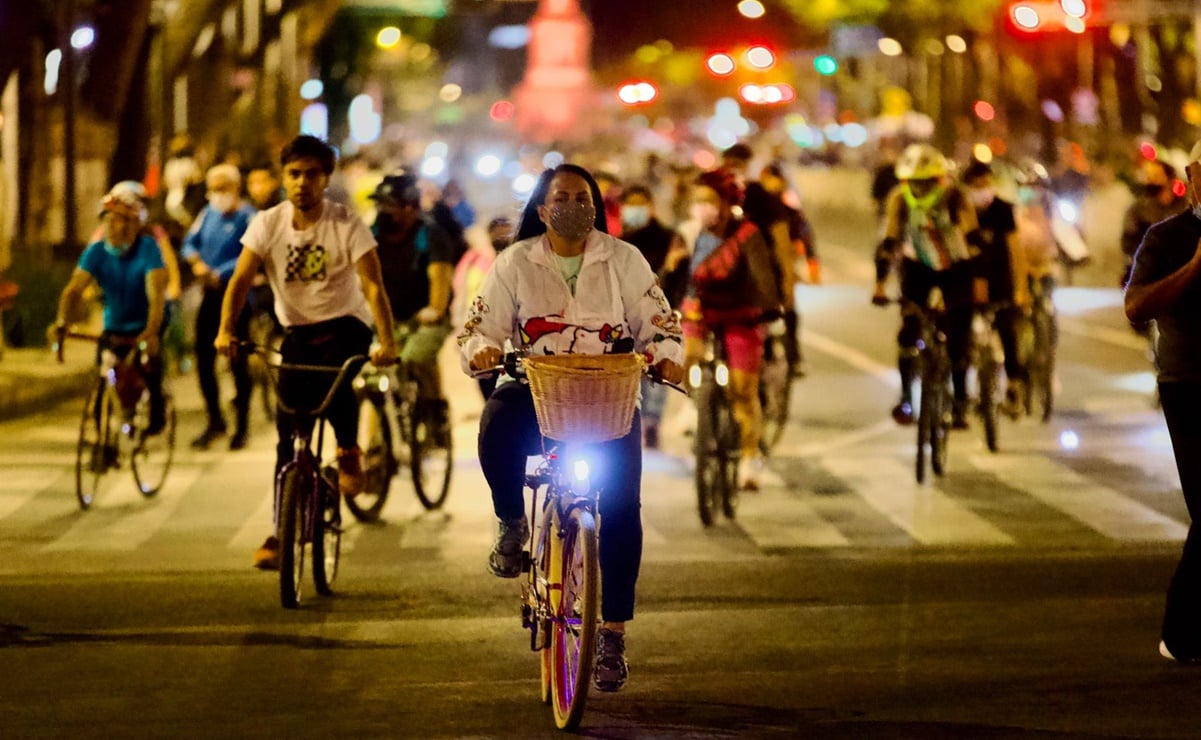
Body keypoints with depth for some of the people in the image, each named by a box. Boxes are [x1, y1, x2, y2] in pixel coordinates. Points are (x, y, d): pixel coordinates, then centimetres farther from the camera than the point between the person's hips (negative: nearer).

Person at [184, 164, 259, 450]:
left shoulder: (247, 217, -11)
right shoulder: (208, 213, 8)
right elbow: (190, 242, 10)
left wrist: (220, 274, -26)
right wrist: (196, 261, -11)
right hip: (210, 295, 6)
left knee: (237, 362, 1)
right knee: (203, 357, 7)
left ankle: (242, 426, 13)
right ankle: (215, 421, 22)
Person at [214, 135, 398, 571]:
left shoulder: (347, 225, -15)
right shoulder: (268, 224, -8)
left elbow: (373, 286, -21)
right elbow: (241, 280, -14)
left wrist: (387, 343, -35)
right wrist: (226, 330, -30)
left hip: (345, 325, -2)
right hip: (298, 330, 2)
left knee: (335, 375, -35)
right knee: (288, 433, -5)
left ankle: (349, 451, -5)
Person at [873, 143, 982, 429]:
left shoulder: (955, 197, -26)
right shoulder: (899, 199, -20)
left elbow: (974, 241, -28)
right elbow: (889, 243, -21)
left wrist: (980, 282, -35)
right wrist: (880, 285, -28)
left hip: (955, 267, -1)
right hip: (918, 266, 1)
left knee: (958, 336, -9)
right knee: (910, 328, -17)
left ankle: (959, 403, 5)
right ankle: (906, 397, -8)